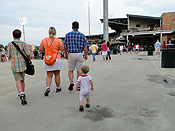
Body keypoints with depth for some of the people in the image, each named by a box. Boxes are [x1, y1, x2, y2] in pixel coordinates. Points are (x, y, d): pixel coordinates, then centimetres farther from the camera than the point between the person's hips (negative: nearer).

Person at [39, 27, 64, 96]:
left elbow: (40, 49, 1)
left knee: (49, 75, 7)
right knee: (57, 74, 12)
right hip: (56, 58, -1)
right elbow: (61, 49, -4)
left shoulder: (44, 40, 3)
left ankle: (47, 87, -12)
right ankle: (58, 88, 25)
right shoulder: (58, 40, -4)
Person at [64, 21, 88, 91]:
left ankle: (71, 82, -5)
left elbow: (65, 46, 6)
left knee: (70, 70, 13)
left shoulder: (67, 35, 2)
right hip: (79, 54, 0)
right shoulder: (82, 35, 1)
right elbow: (85, 47, -1)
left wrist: (65, 54, 21)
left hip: (71, 54, 0)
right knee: (79, 70, 8)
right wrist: (86, 55, 11)